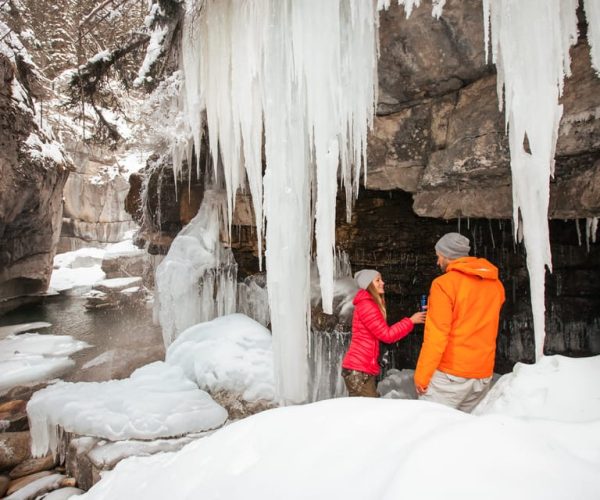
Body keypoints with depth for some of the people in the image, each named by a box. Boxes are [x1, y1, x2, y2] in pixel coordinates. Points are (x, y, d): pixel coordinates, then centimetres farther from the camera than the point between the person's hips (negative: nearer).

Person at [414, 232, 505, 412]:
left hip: (449, 374, -7)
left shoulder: (444, 283, -10)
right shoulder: (496, 284, 9)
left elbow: (436, 335, -15)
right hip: (483, 374, 7)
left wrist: (421, 376, -9)